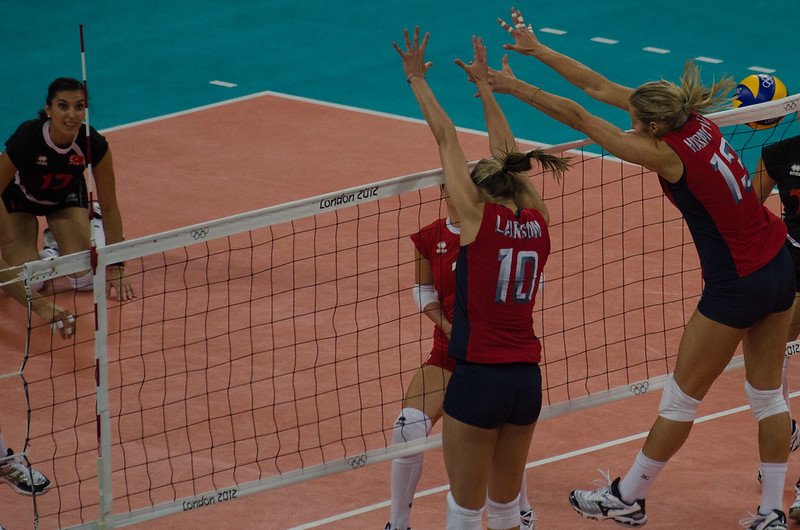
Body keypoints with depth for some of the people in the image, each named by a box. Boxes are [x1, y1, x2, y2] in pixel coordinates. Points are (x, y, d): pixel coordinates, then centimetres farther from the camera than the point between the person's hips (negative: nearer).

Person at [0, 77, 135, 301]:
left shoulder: (94, 145, -32)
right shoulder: (27, 138, -39)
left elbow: (109, 208, -21)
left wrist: (115, 267, -22)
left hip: (67, 195, 2)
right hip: (20, 196, -2)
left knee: (85, 279, -14)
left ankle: (55, 242, 19)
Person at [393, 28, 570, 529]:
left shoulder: (480, 216, -6)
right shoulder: (538, 222, 8)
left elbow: (447, 138, 1)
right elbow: (507, 153, 21)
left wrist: (418, 78, 12)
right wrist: (484, 83, 33)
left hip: (479, 376, -6)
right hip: (527, 378, 6)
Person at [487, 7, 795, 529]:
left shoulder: (667, 153, -21)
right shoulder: (694, 119, -1)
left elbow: (577, 117, -19)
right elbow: (600, 88, 4)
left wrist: (515, 87, -12)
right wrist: (537, 50, 6)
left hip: (738, 286, -9)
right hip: (780, 267, 9)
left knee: (680, 398, 8)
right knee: (768, 394, 16)